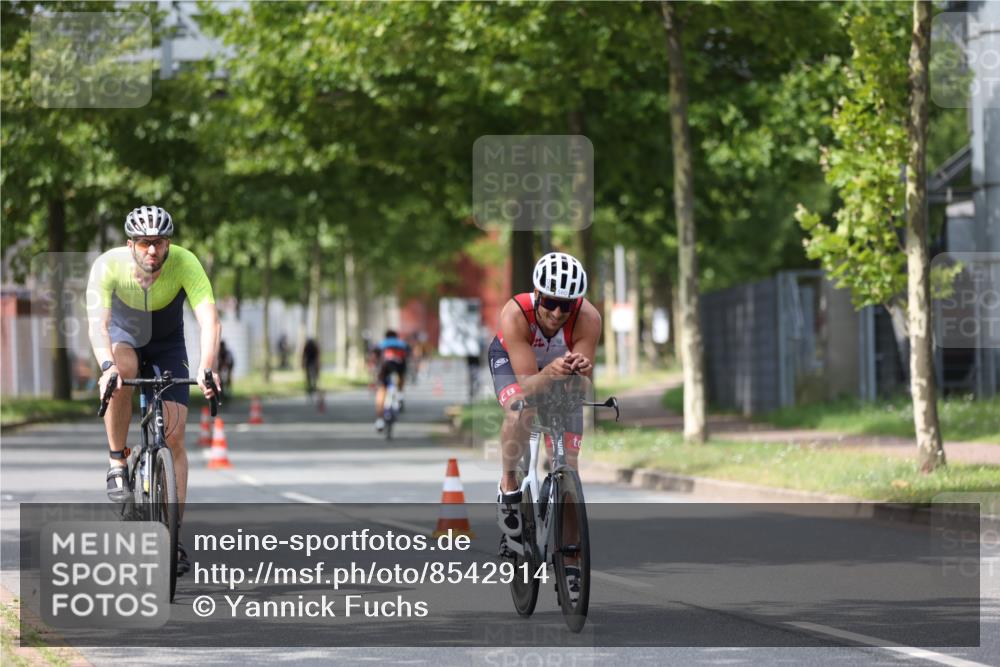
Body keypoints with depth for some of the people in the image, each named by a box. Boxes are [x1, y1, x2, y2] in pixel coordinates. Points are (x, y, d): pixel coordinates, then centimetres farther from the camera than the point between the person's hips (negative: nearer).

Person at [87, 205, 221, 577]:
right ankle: (117, 463, -17)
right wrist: (107, 365, -58)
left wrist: (206, 368, -55)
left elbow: (209, 320, -38)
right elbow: (97, 322, -40)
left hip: (167, 345, 1)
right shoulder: (109, 265, -30)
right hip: (123, 337, -1)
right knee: (122, 371, -38)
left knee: (174, 438, -9)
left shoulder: (185, 264, -30)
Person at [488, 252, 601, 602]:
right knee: (521, 413, -35)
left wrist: (581, 369, -56)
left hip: (562, 365, 2)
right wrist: (550, 373, -62)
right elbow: (527, 384, -41)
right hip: (513, 361, -2)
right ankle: (508, 485, -7)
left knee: (567, 461, -5)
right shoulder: (515, 314, -39)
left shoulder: (588, 318, -34)